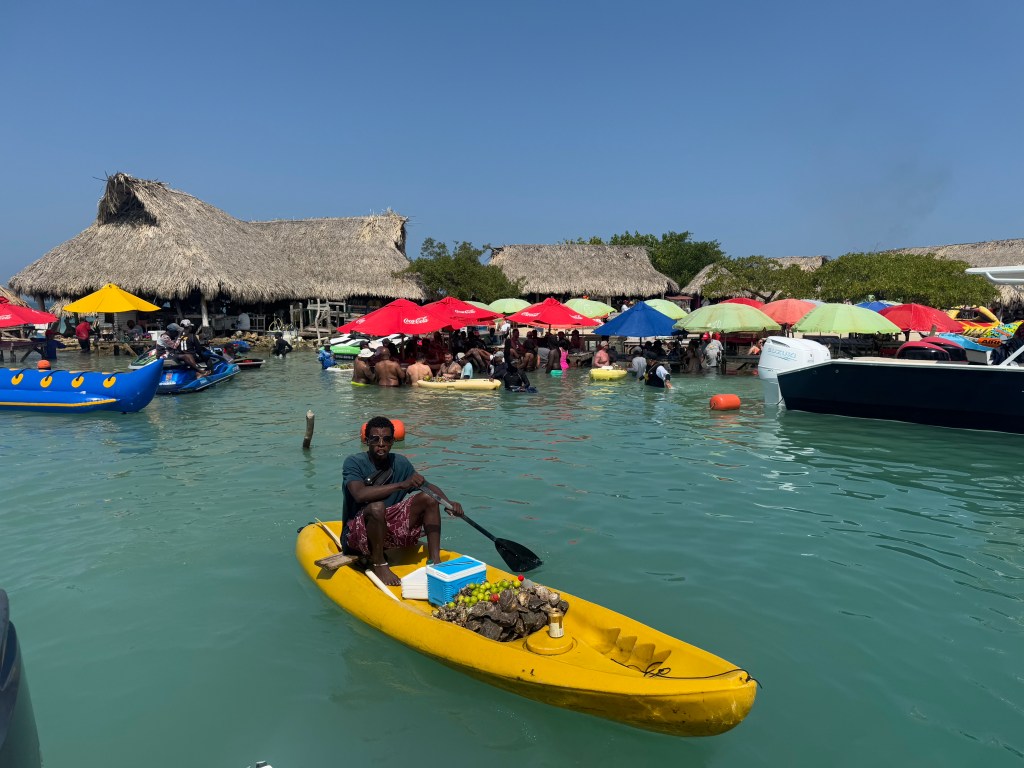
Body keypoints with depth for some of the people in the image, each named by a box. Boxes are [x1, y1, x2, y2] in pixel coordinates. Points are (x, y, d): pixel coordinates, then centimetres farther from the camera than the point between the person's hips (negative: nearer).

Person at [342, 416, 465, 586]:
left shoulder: (400, 463, 1)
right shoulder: (354, 463, -13)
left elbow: (428, 486, 4)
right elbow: (359, 494, -32)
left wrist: (448, 503, -17)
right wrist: (402, 485, -37)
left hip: (389, 529, 5)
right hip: (356, 534, -5)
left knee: (428, 499, -9)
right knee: (376, 507, -35)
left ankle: (434, 559, -11)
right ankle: (378, 564, -16)